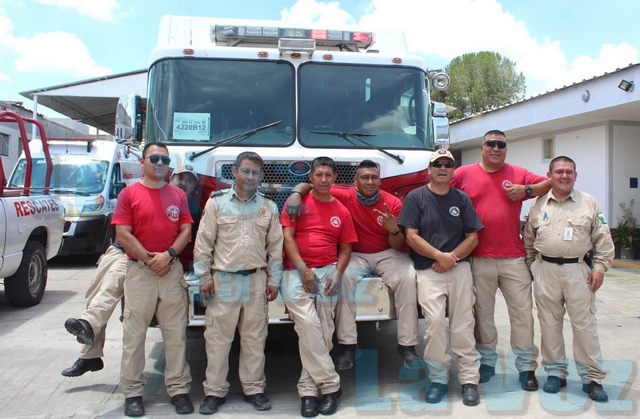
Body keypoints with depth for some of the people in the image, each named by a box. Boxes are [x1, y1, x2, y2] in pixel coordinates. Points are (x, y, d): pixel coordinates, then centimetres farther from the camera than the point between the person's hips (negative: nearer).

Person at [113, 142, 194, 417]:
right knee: (134, 334, 4)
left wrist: (168, 255, -9)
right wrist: (149, 259, -10)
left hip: (172, 270, 3)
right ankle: (132, 392, 15)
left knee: (176, 333, 5)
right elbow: (123, 234, -5)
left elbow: (186, 230, 6)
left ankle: (179, 389, 14)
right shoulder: (129, 193, 2)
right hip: (139, 270, -2)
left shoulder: (178, 195, 11)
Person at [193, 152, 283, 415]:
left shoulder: (269, 206, 8)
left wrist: (273, 280, 6)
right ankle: (215, 391, 17)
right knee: (217, 338, 3)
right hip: (223, 279, -1)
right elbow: (203, 242, 3)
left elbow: (276, 246, 11)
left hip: (256, 280, 2)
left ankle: (254, 389, 22)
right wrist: (204, 278, -1)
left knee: (254, 338, 8)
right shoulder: (217, 202, 3)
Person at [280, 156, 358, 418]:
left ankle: (308, 388, 5)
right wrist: (303, 270, -9)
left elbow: (345, 249, 15)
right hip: (297, 271, -2)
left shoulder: (341, 211, 15)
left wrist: (337, 274, -4)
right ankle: (330, 385, -6)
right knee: (308, 324, -17)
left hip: (328, 271, 2)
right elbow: (287, 237, 1)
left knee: (323, 331, -7)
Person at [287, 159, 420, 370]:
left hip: (386, 254, 1)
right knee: (344, 277, -31)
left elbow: (397, 246, -5)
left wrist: (394, 230, -28)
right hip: (355, 255, 0)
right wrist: (296, 194, -29)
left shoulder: (393, 203, -6)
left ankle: (407, 346, -18)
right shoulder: (345, 197, -7)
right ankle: (348, 346, -24)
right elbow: (307, 186, -5)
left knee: (407, 277, -27)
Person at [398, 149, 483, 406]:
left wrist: (451, 258, -7)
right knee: (434, 322, -12)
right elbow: (411, 236, -3)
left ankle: (469, 379, 8)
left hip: (460, 267, 2)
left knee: (463, 324, 0)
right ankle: (438, 378, 2)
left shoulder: (462, 199, 12)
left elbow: (472, 237, 8)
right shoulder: (416, 197, 4)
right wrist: (439, 256, -11)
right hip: (428, 270, -2)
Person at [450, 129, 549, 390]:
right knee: (482, 313, 7)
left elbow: (548, 184, 12)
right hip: (480, 258, -1)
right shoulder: (464, 174, 5)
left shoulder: (518, 173, 9)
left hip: (514, 257, 1)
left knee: (522, 312, 3)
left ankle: (527, 367, 14)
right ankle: (487, 361, 22)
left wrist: (527, 190, -5)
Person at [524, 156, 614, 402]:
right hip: (545, 271, 2)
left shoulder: (589, 203, 4)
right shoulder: (539, 204, 8)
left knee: (584, 324, 1)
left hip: (577, 271, -2)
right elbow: (529, 239, 15)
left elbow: (603, 239, 5)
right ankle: (555, 372, 21)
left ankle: (593, 378, 12)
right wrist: (531, 267, 11)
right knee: (549, 324, 8)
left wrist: (600, 268, -2)